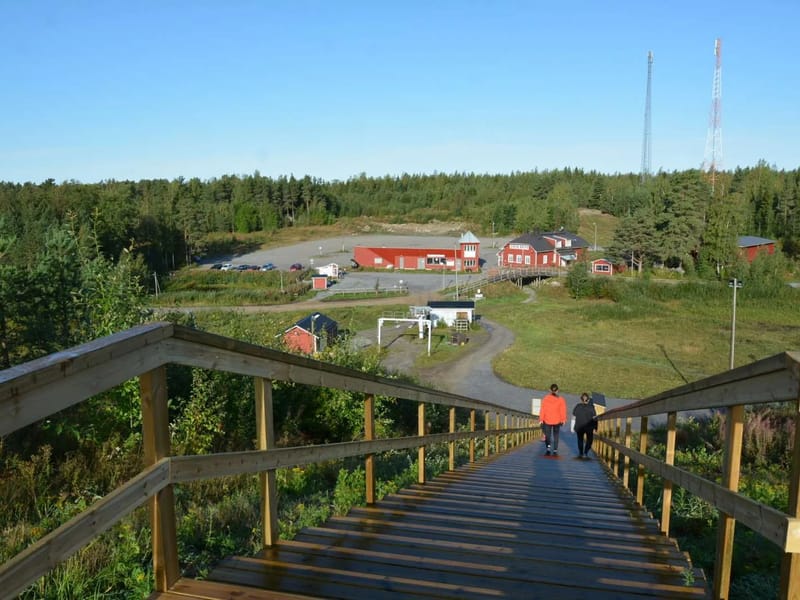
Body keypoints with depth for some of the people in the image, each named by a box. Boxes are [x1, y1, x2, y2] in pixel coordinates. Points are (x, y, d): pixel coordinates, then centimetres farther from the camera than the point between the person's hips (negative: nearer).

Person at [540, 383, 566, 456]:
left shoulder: (545, 399, -4)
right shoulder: (560, 399, -6)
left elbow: (542, 410, -3)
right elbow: (563, 410, -5)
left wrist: (541, 419, 3)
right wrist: (563, 419, 4)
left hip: (547, 421, 0)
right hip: (557, 421, 0)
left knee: (547, 435, 9)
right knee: (556, 435, 11)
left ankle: (548, 447, -13)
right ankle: (555, 450, 10)